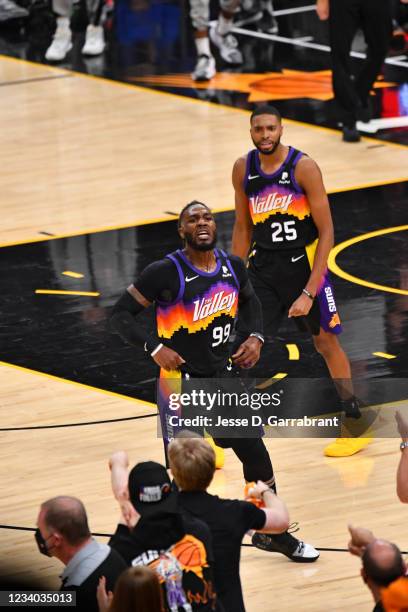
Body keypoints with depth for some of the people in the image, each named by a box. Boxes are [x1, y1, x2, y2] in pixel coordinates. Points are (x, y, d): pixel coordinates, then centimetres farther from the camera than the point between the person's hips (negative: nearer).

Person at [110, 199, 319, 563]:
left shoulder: (233, 267, -1)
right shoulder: (166, 273, -18)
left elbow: (250, 301, 21)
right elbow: (121, 315, -14)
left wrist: (256, 336, 3)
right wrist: (155, 348, -27)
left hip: (223, 376, 6)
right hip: (181, 382, -6)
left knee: (257, 456, 10)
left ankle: (274, 533, 28)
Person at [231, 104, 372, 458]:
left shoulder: (304, 168, -16)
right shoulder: (243, 169, -2)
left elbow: (326, 233, -15)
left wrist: (309, 292, -19)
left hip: (304, 262, -3)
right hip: (262, 266, 3)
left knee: (326, 342, 11)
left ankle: (357, 425, 27)